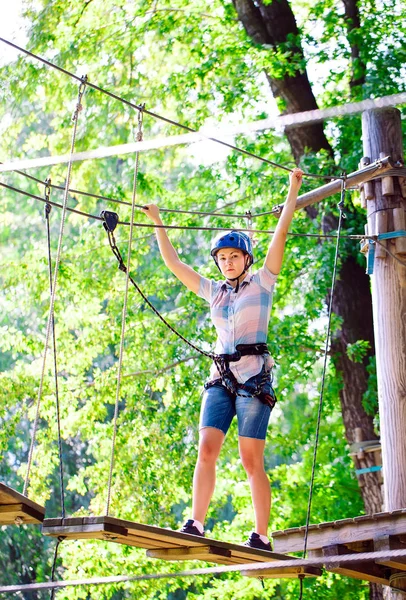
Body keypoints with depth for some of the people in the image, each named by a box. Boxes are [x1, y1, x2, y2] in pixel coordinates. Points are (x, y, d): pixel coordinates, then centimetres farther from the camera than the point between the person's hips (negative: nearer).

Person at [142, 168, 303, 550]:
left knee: (251, 459, -8)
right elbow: (173, 263, 22)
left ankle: (261, 535, -6)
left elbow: (281, 234, 3)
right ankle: (195, 524, -17)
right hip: (220, 377, 5)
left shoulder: (261, 283, 8)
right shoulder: (214, 291, 19)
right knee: (206, 449, -11)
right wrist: (157, 224, 22)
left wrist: (293, 190, 3)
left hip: (253, 377, -4)